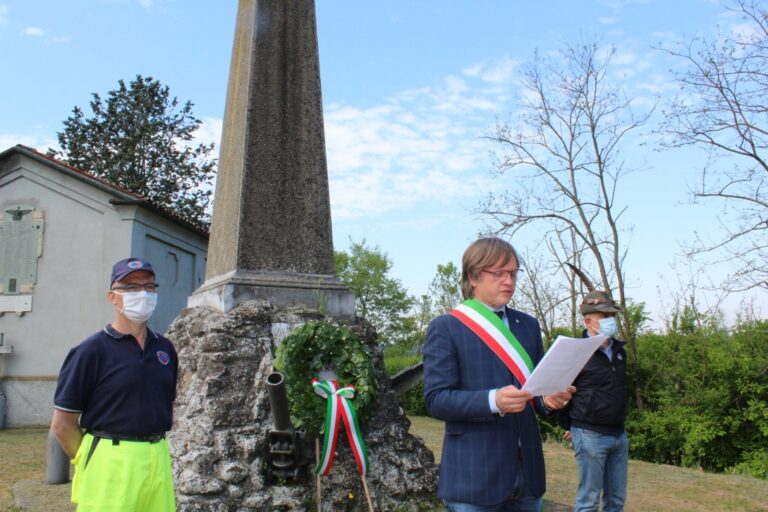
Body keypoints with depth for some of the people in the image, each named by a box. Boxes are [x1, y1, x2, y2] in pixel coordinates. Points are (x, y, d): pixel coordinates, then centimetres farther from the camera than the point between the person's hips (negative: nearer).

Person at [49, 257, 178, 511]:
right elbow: (62, 424, -4)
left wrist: (156, 448, 12)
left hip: (159, 460, 5)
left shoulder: (164, 347, 10)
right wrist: (93, 462, 0)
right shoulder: (92, 350, -6)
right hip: (112, 462, -5)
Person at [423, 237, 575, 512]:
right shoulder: (445, 328, -6)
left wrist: (549, 398, -10)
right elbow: (436, 399, -13)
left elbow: (537, 384, 14)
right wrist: (493, 400, -27)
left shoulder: (528, 325, 12)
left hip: (527, 470, 6)